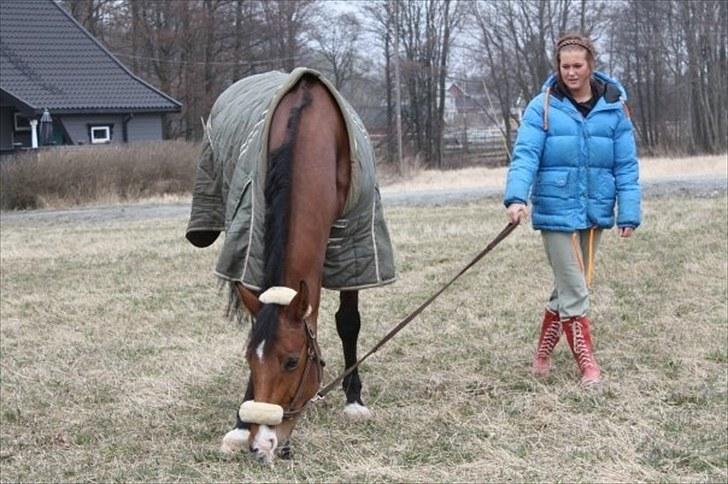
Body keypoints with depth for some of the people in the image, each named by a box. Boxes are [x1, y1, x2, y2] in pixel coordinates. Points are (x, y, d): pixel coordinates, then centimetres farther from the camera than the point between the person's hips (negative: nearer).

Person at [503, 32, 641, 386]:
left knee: (568, 288, 14)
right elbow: (525, 155, -14)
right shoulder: (543, 106, -5)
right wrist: (517, 197, -29)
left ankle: (543, 353, 30)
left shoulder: (613, 107, 2)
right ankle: (588, 365, 5)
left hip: (595, 213, 3)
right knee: (574, 292, -5)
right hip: (556, 212, -3)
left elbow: (626, 165, 3)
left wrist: (629, 212, -3)